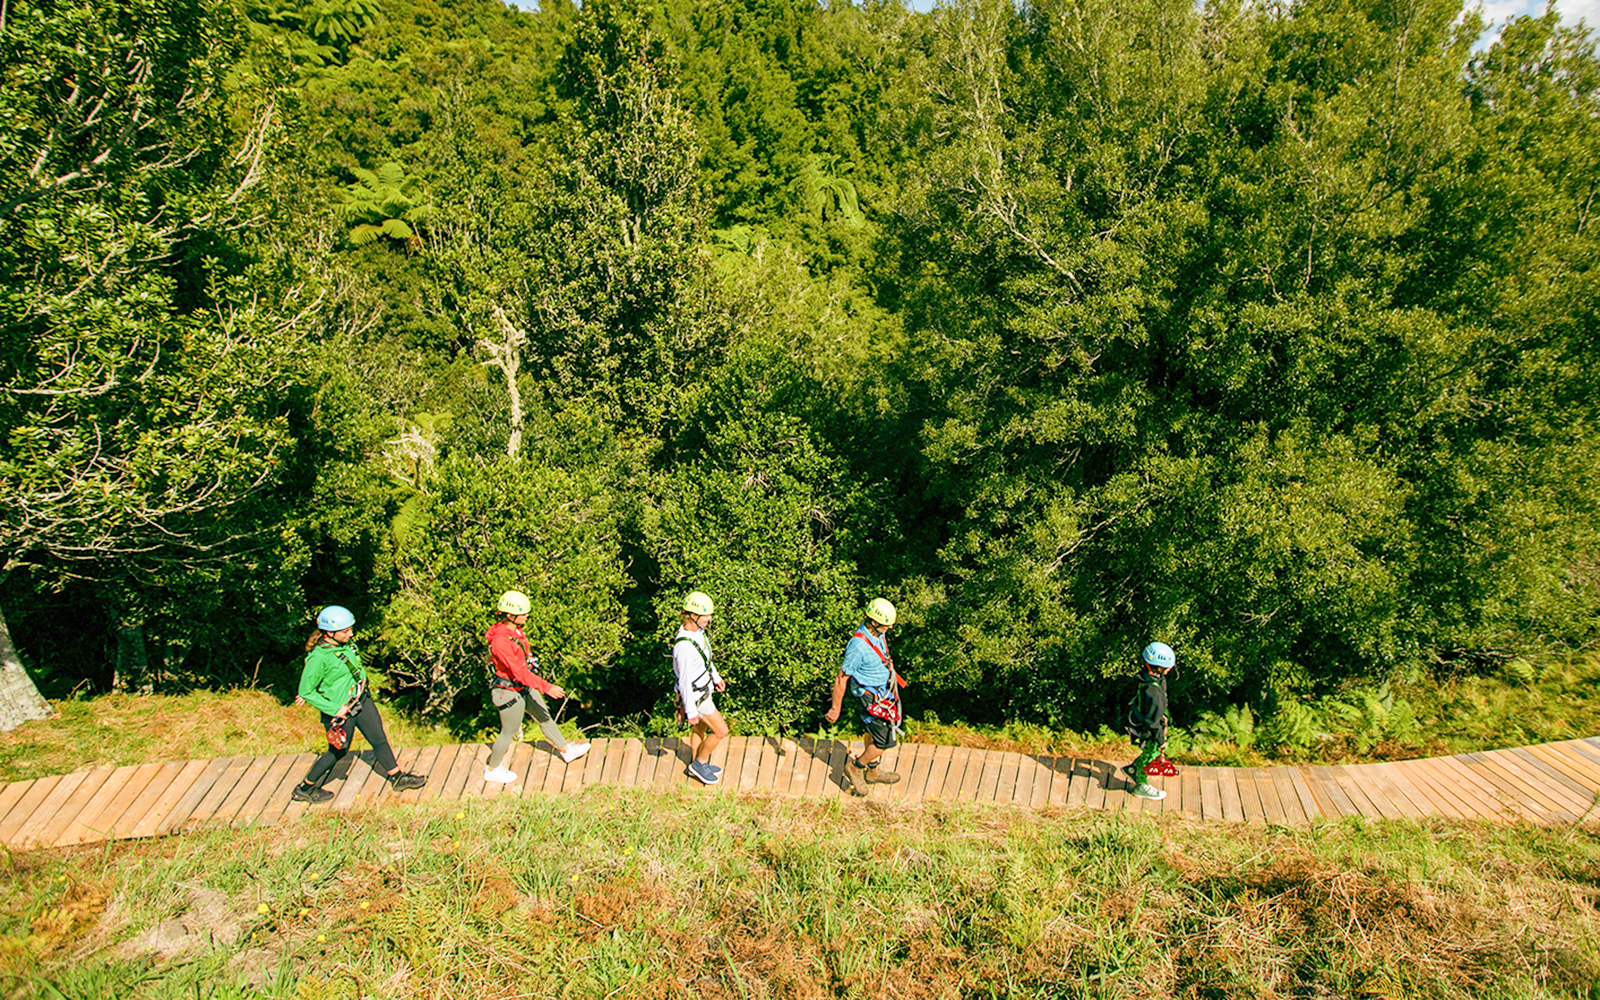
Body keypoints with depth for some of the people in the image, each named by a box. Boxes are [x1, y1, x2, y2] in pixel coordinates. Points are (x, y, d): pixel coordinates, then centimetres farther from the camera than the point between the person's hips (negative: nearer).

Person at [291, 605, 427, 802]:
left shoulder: (347, 644, -4)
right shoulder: (318, 657, -25)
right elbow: (306, 691, -18)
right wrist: (335, 709, -20)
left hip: (362, 700, 7)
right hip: (340, 711, -7)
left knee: (379, 740, 13)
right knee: (338, 752, 11)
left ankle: (397, 777, 27)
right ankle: (304, 788, 30)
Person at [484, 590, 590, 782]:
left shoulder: (515, 630, -5)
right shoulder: (500, 641, -34)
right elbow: (519, 672, -35)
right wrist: (546, 687, -37)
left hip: (525, 687, 9)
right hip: (510, 692, -9)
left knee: (544, 717, 21)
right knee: (509, 732, 10)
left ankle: (566, 750, 38)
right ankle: (492, 770, 32)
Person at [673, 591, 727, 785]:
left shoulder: (697, 630, -7)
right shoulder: (685, 646, -36)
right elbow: (684, 681, -28)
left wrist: (716, 677, 22)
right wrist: (690, 711, -21)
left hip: (704, 689, 9)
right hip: (696, 696, -9)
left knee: (700, 728, 24)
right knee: (721, 731, 3)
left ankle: (696, 765, 43)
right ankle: (700, 764, 22)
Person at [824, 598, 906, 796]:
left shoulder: (877, 632, -8)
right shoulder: (858, 646, -34)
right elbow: (842, 677, -24)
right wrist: (836, 708, -16)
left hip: (883, 689, 9)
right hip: (871, 697, -9)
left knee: (873, 731, 24)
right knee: (885, 740, -3)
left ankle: (872, 771, 43)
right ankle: (855, 767, 19)